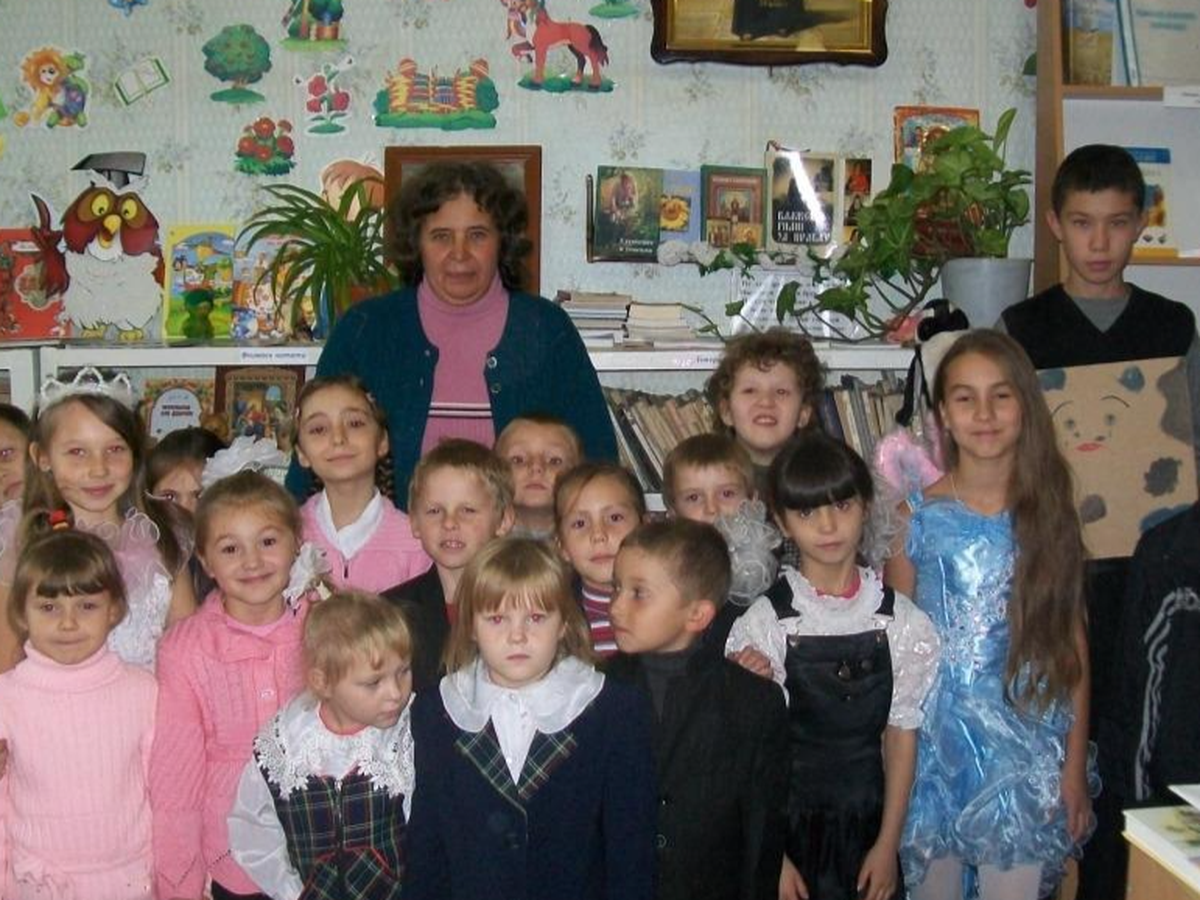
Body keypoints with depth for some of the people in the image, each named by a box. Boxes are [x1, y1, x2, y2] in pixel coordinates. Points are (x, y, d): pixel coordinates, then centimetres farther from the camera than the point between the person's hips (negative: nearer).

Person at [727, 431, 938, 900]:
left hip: (869, 826, 2)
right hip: (788, 823, -1)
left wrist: (888, 844, -2)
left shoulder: (900, 621, -4)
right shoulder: (763, 623, -10)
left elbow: (901, 734, -1)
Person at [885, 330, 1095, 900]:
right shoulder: (917, 517, -4)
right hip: (936, 741, 0)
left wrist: (1075, 765, 0)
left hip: (1027, 745, 1)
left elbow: (1072, 644, 2)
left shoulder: (1049, 512, -1)